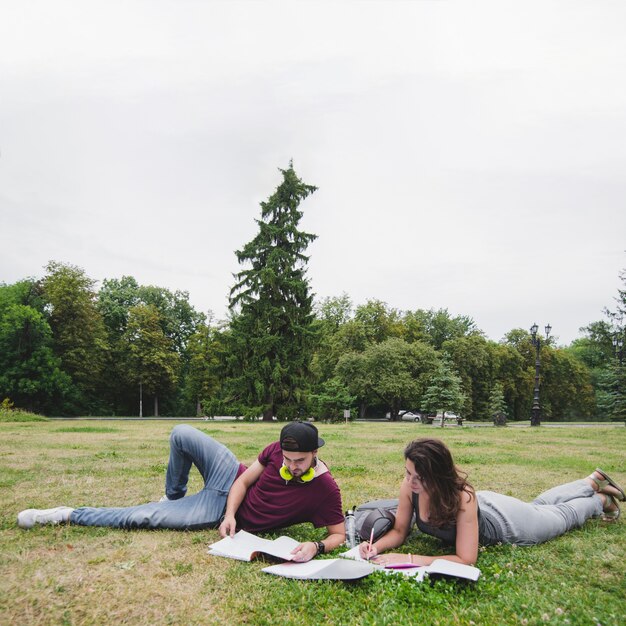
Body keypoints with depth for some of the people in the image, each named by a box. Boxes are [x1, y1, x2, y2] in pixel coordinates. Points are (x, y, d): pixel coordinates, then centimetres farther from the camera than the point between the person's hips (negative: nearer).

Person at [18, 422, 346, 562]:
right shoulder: (277, 449, -16)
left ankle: (68, 515, 10)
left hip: (219, 512, -3)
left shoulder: (325, 490, -27)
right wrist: (231, 515, -22)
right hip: (232, 478, 4)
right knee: (182, 434, -13)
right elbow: (245, 480, -6)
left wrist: (316, 547, -41)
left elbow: (339, 534, -20)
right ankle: (174, 496, 18)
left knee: (142, 516, -13)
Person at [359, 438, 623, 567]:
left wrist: (409, 560, -49)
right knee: (539, 505, 32)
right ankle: (593, 482, 54)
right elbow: (399, 531, -20)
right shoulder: (409, 487, -33)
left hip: (500, 521, -5)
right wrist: (378, 546, -40)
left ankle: (600, 500, 50)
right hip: (483, 507, 6)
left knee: (563, 515, 23)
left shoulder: (462, 498, -47)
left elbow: (465, 560, -44)